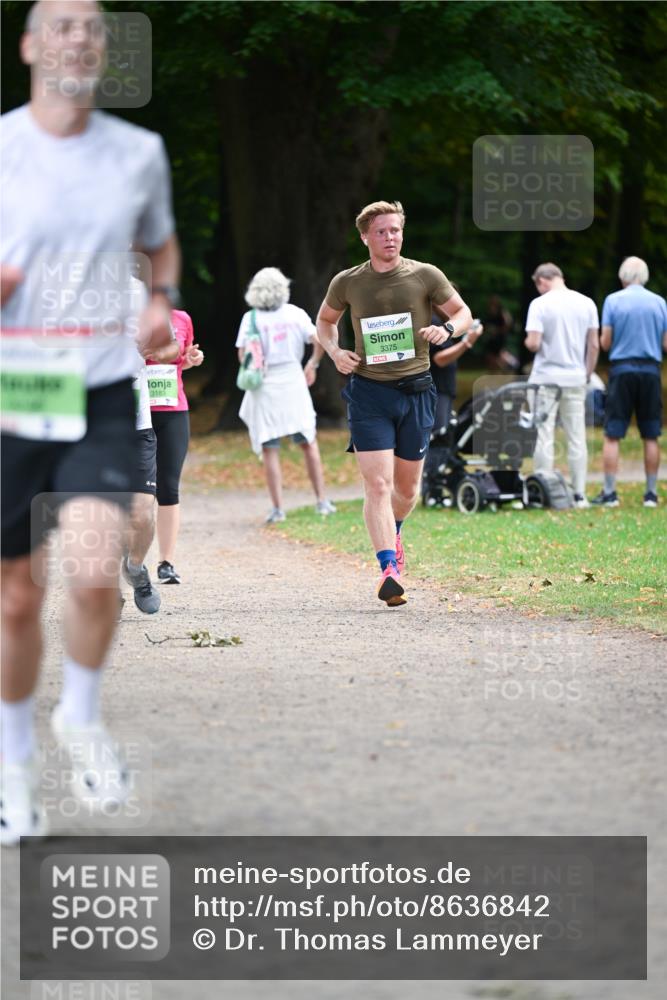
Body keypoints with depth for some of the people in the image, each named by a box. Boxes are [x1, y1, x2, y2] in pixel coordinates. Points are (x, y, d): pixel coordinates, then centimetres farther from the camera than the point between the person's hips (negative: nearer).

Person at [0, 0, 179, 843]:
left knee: (95, 576, -19)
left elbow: (161, 245, 24)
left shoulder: (139, 153, 5)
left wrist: (160, 304, 3)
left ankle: (82, 717, 10)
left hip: (102, 397, 1)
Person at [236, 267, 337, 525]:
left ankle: (277, 508, -3)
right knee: (308, 443, 12)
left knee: (269, 450, 2)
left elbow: (243, 355, -11)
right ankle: (321, 501, 11)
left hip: (264, 387, -2)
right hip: (293, 381, 2)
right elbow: (319, 340, -3)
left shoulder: (251, 318, -4)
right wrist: (313, 364, 11)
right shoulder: (294, 313, 2)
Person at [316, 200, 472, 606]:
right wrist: (335, 351, 0)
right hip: (369, 391, -1)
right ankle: (390, 570, -20)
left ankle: (393, 533, 45)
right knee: (377, 483, -14)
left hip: (415, 390, 1)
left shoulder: (425, 276, 0)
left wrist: (447, 329, -13)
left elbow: (464, 313, 10)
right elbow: (325, 321, 20)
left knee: (407, 486, 12)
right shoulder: (347, 282, 2)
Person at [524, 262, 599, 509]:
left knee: (544, 437, 2)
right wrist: (588, 374, 14)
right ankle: (579, 494, 6)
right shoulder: (587, 304, 4)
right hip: (576, 378, 3)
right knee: (577, 438, 6)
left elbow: (533, 343, -14)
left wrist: (527, 341, 8)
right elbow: (594, 345, 5)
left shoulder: (540, 304, -9)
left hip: (545, 379, -3)